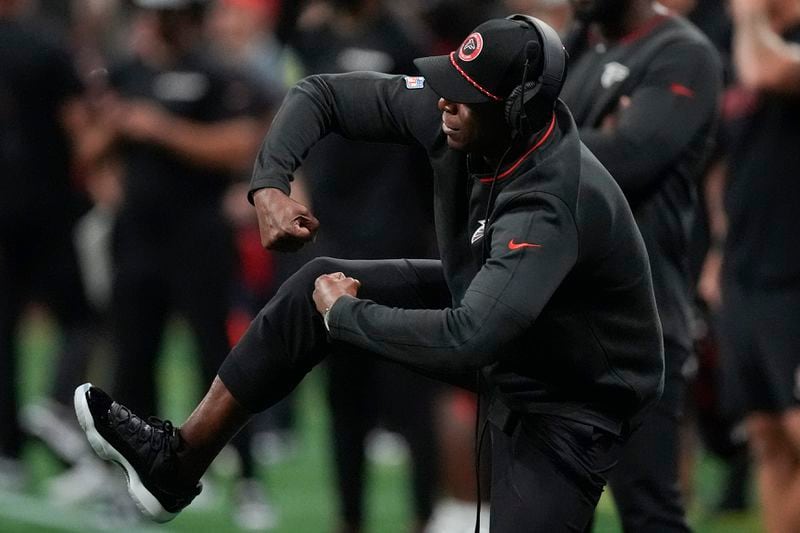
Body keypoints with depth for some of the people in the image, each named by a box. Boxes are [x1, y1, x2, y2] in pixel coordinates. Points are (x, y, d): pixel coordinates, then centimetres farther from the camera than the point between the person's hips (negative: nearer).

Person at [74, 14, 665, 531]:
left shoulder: (550, 207, -40)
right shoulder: (448, 116, -18)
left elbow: (465, 340, -47)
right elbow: (323, 94, -6)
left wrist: (346, 314, -31)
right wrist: (270, 185, -24)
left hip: (570, 396, -8)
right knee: (320, 286, 0)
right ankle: (178, 462, 8)